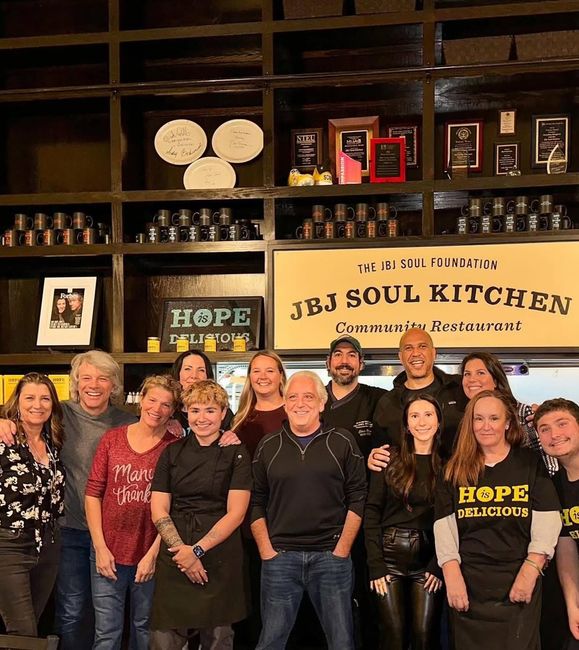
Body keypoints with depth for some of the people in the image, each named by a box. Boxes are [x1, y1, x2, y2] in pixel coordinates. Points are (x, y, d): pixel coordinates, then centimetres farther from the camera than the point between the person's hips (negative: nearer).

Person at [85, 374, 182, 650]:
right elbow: (93, 494, 1)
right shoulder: (112, 439, 1)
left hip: (151, 556, -1)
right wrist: (100, 547, -5)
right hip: (109, 552, 1)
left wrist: (154, 554, -10)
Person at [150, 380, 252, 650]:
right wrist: (181, 549, -10)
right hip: (174, 558, 2)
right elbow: (159, 510, 3)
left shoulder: (236, 454, 1)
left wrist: (197, 550, -12)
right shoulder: (172, 452, 8)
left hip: (220, 558, -1)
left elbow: (235, 513, -5)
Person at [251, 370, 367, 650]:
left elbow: (357, 499, 0)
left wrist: (342, 550, -6)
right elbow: (256, 502, 8)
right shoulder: (268, 446, 7)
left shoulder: (343, 442, 2)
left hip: (331, 556, -1)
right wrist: (266, 550, -1)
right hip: (279, 556, 1)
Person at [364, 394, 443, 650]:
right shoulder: (389, 461, 1)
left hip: (429, 558, 1)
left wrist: (439, 565, -8)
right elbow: (371, 513, -2)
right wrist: (375, 565, -10)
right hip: (390, 555, 0)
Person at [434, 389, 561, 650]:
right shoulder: (455, 469, 6)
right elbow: (444, 527, 0)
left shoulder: (530, 463, 2)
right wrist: (452, 578, -10)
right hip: (468, 583, 1)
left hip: (519, 581, -1)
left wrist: (529, 573, -14)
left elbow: (547, 523, -4)